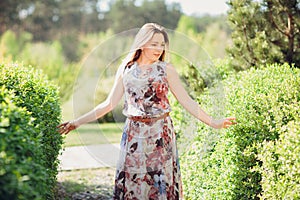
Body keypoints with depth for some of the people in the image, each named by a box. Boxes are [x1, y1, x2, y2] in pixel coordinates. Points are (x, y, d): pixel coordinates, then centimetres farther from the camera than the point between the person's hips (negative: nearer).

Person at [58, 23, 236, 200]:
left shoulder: (166, 69, 0)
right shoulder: (126, 69, 4)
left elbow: (187, 101, -1)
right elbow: (109, 104, 6)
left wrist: (213, 122, -9)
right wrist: (78, 122, 2)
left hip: (160, 133, -1)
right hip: (134, 134, 2)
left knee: (161, 181, 1)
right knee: (131, 181, 3)